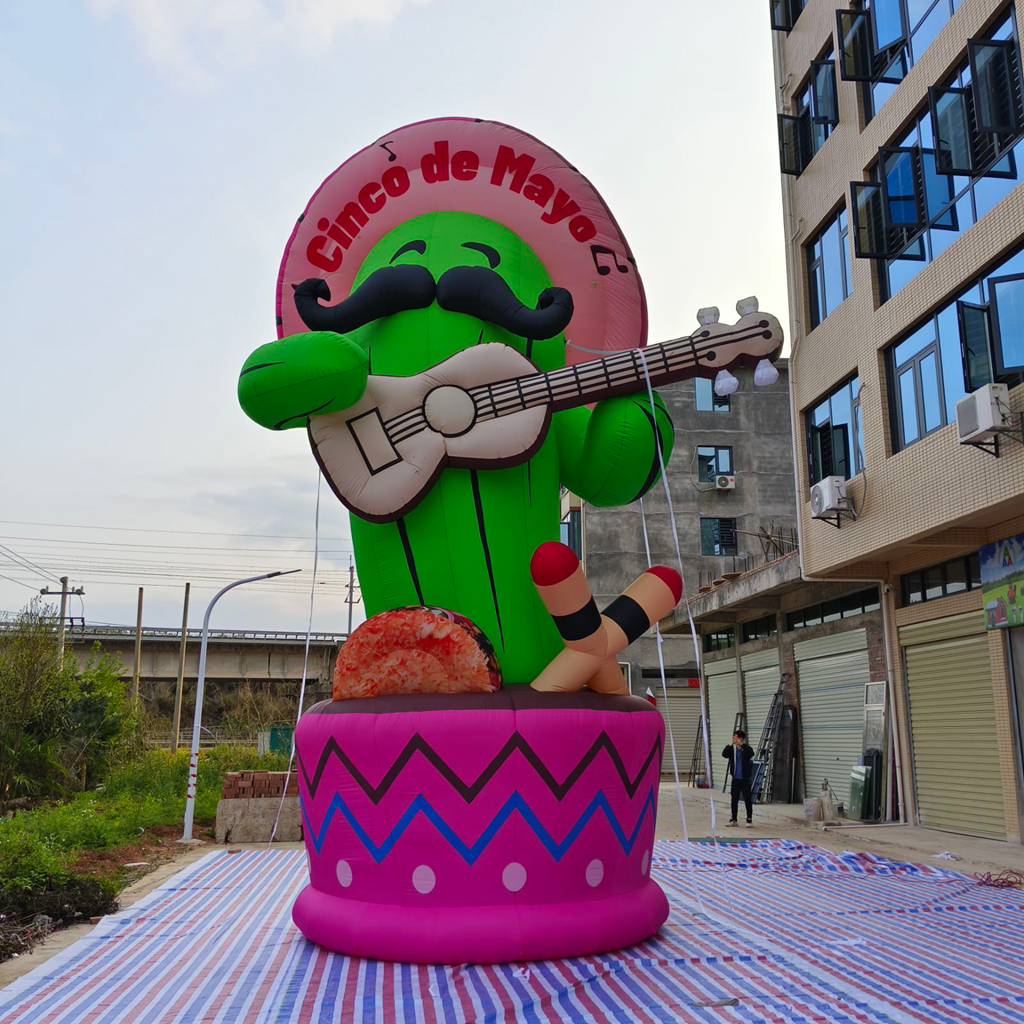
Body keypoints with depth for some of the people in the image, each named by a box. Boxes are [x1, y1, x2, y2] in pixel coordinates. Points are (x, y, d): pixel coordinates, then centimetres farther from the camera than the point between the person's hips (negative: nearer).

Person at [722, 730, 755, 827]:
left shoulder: (747, 748, -6)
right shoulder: (732, 749, 1)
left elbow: (751, 753, -28)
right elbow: (724, 754, -15)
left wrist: (742, 744, -37)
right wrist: (730, 744, -28)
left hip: (745, 779, -3)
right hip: (735, 779, 3)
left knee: (747, 799, 1)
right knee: (734, 799, 8)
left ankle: (749, 819, 9)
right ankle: (733, 820, 16)